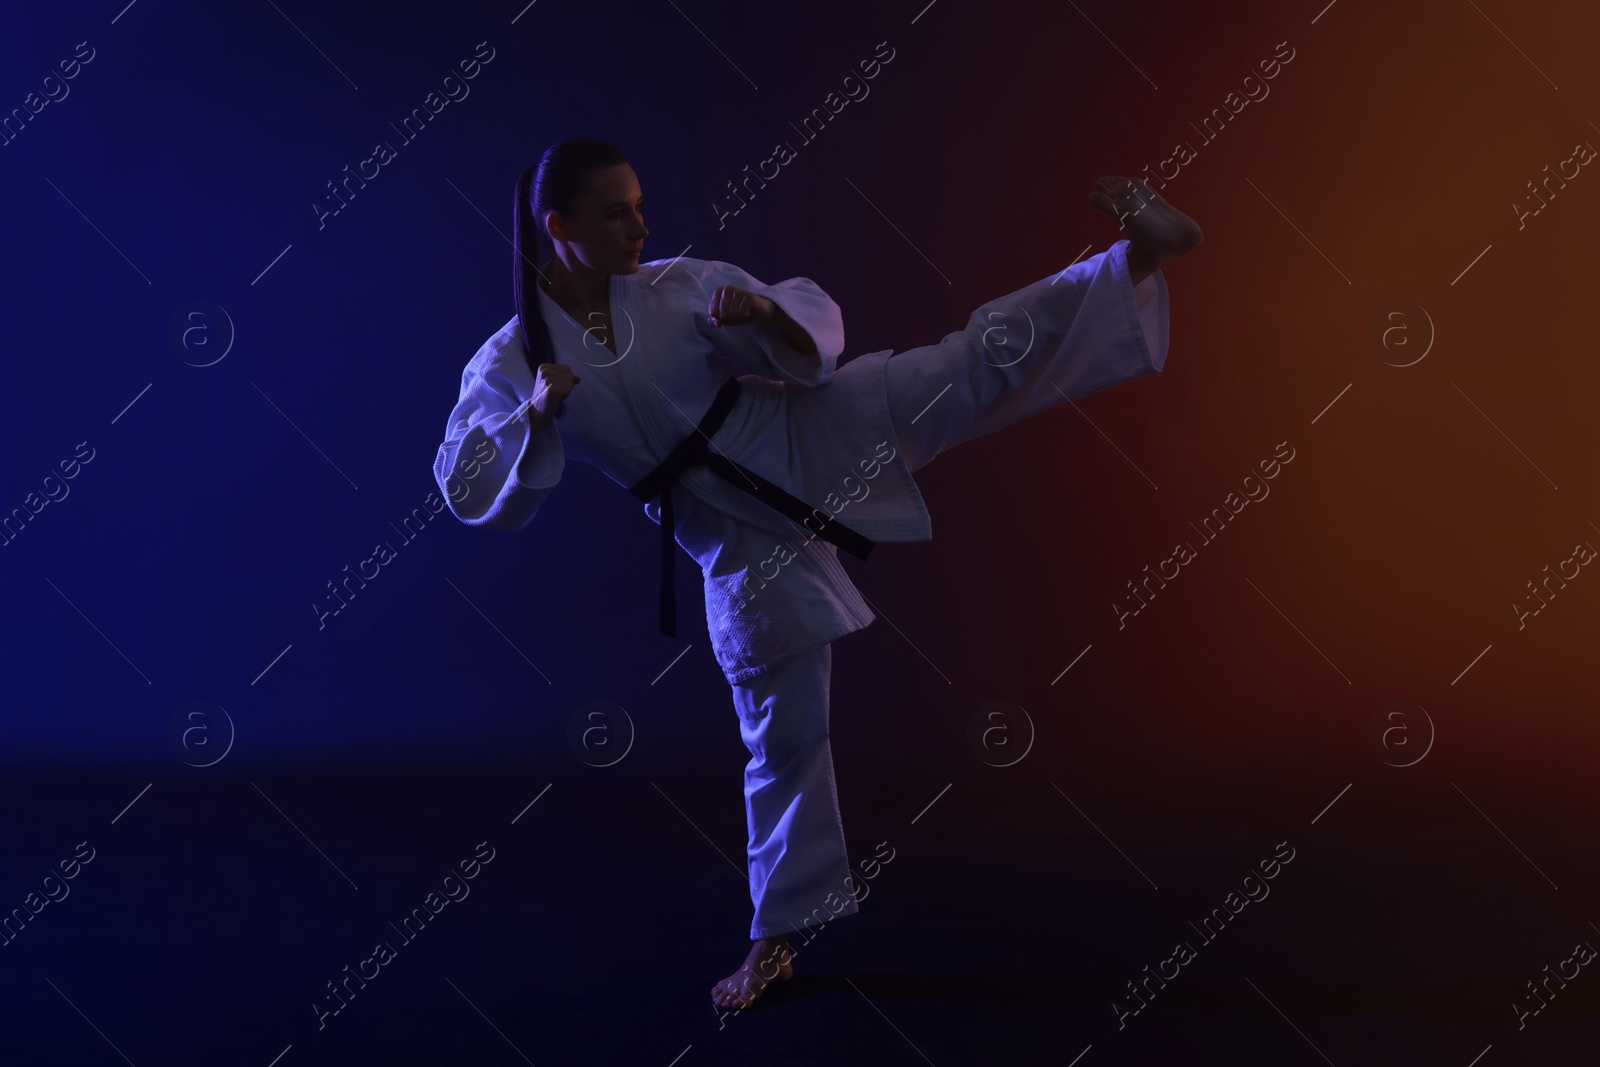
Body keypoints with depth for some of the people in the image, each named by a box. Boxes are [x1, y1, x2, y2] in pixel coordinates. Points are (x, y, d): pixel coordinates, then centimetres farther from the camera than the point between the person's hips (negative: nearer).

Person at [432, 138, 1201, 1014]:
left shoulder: (678, 285, -3)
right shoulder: (508, 365, -4)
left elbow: (812, 335, -3)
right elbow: (471, 490, -9)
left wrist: (765, 311, -25)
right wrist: (536, 415, -25)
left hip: (810, 439, 1)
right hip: (748, 545, -1)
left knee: (981, 361, -17)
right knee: (783, 736, 6)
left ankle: (1141, 257, -17)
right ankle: (774, 940, 21)